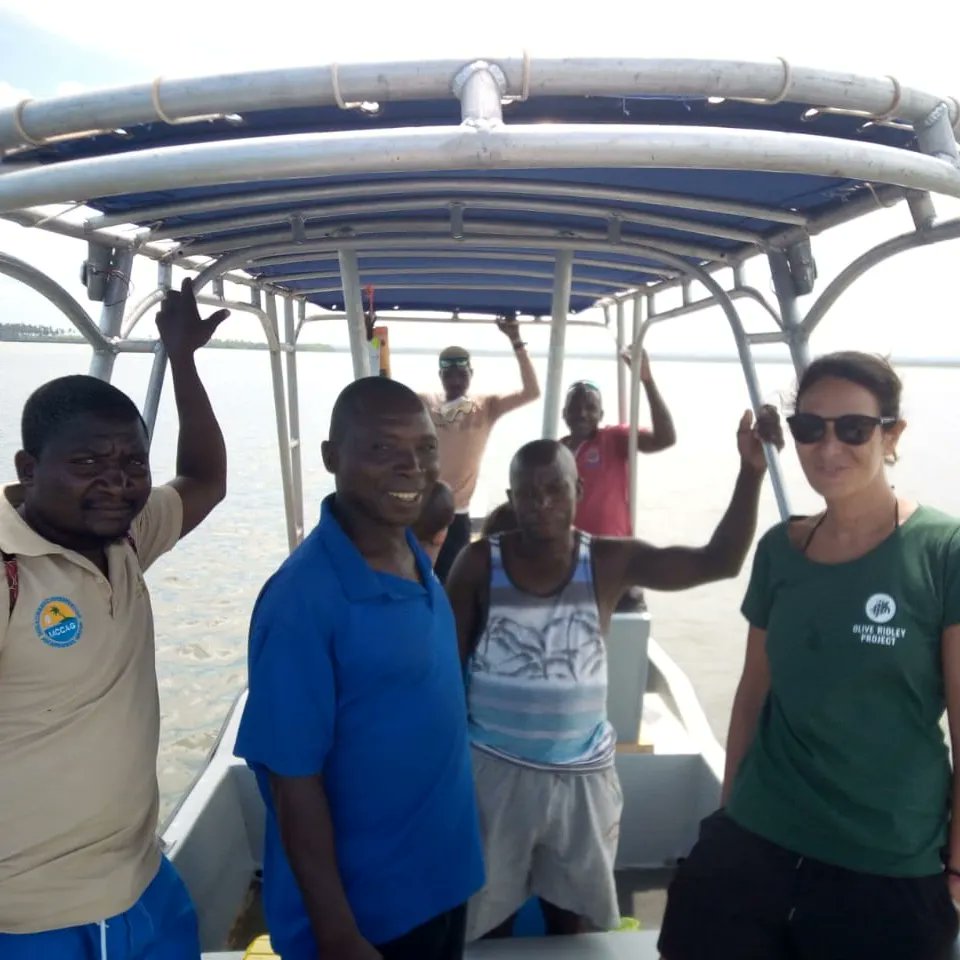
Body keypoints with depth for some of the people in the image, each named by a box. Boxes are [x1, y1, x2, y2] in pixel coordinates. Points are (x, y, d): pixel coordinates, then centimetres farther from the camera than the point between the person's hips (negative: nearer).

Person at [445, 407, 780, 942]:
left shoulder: (611, 562, -7)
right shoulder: (479, 565, -9)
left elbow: (719, 561, -14)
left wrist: (751, 472, -25)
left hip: (582, 774, 1)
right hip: (494, 769, -1)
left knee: (572, 917, 20)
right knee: (488, 916, 16)